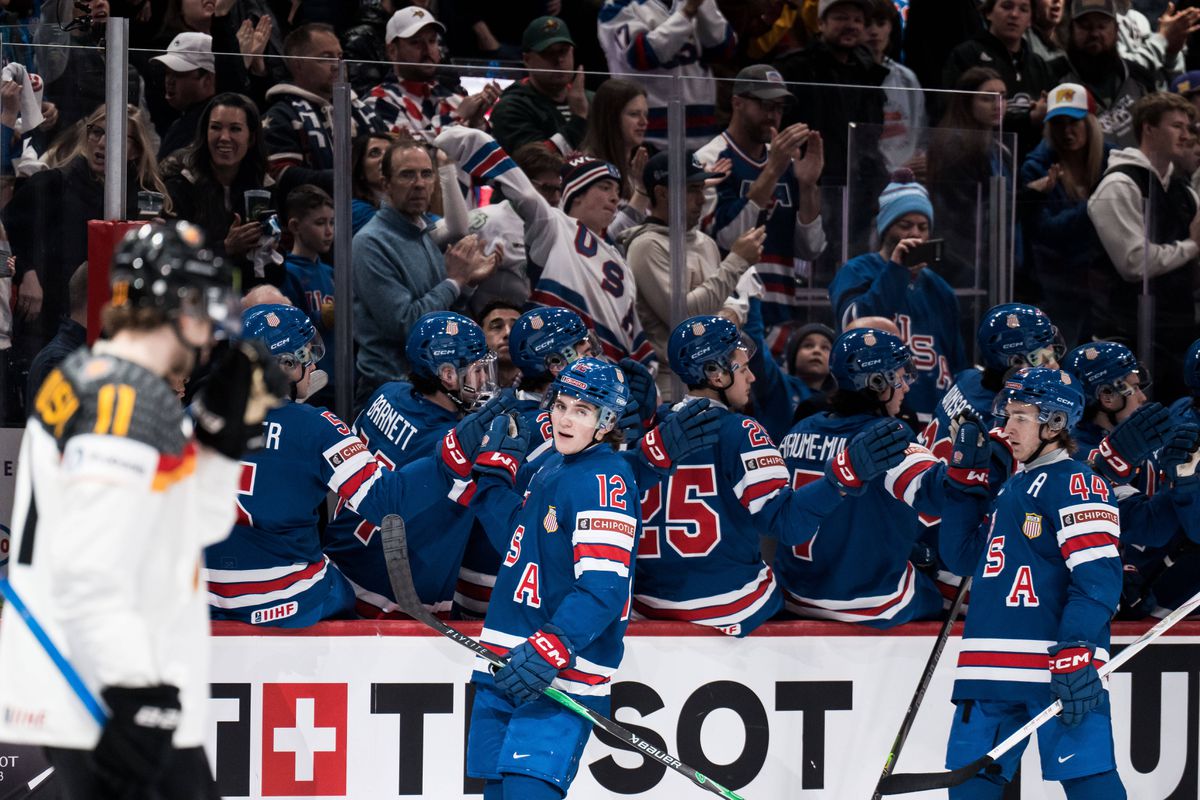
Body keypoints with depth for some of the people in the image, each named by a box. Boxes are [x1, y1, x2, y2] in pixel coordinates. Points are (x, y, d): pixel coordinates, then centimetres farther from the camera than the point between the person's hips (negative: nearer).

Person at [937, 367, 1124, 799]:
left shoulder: (1075, 483, -6)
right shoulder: (1011, 488, 23)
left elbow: (1097, 574, -15)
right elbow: (962, 556, 24)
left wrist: (1077, 650, -25)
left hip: (1060, 665, -9)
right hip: (993, 666, 9)